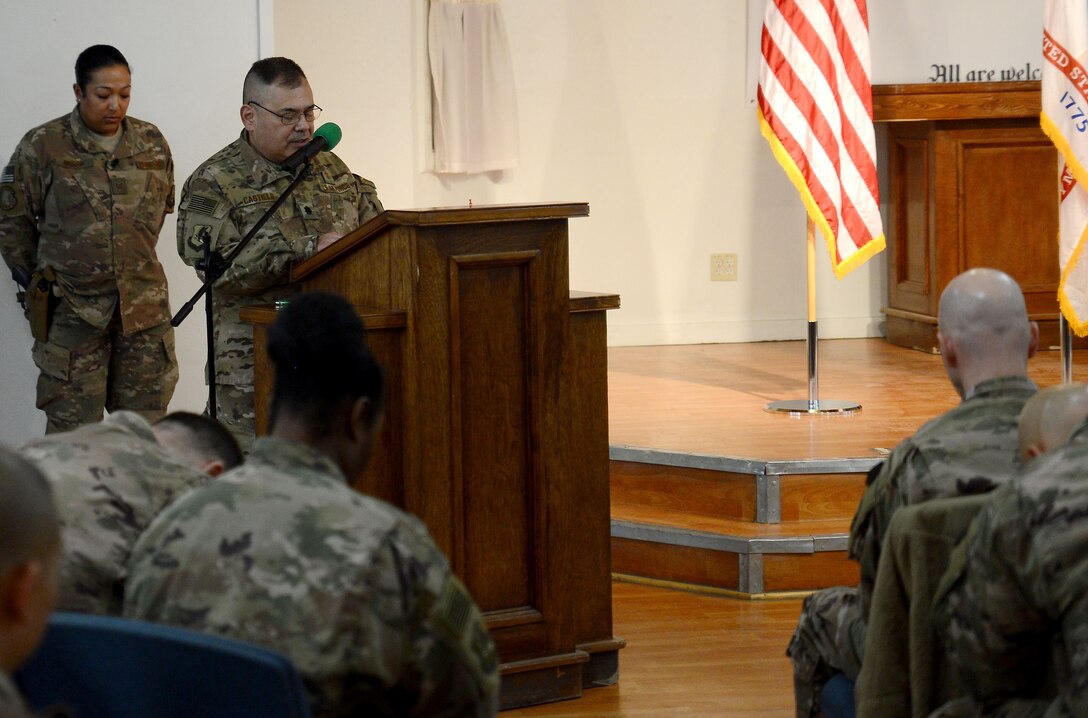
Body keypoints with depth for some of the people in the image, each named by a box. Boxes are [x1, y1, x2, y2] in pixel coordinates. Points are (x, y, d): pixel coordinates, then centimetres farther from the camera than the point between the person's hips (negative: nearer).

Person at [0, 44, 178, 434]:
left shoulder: (151, 143, 7)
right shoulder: (43, 146, -4)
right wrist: (39, 278, 6)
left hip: (145, 310, 3)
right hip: (72, 311, -3)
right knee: (73, 432, -2)